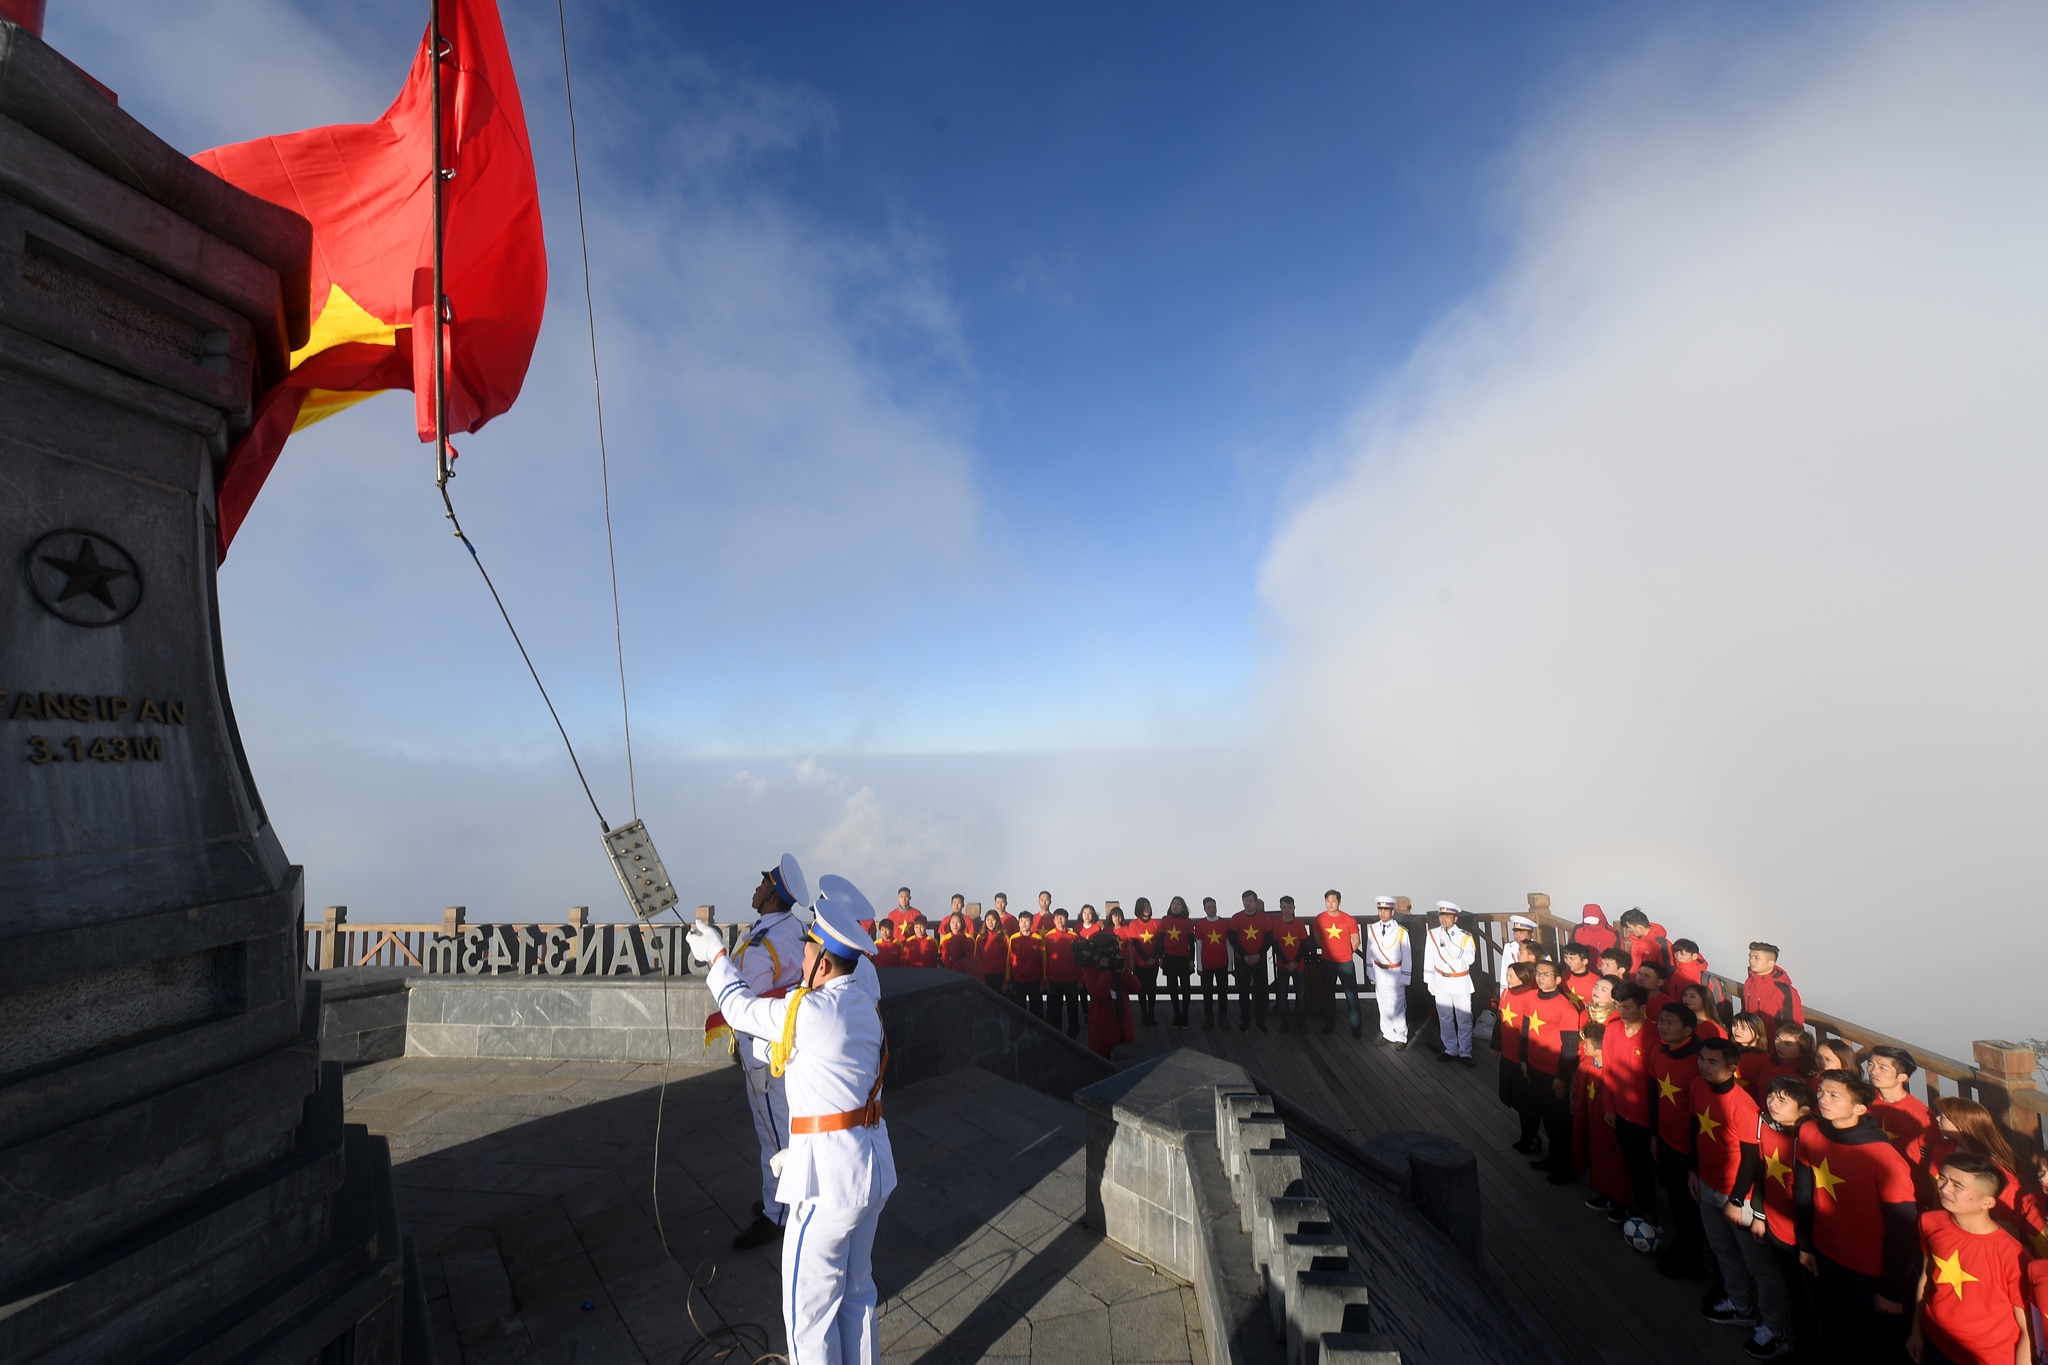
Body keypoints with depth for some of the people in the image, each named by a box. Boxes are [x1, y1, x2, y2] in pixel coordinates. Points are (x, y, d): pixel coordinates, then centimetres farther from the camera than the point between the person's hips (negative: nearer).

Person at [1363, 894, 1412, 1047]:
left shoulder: (1401, 932, -12)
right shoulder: (1372, 929, -2)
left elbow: (1407, 956, -7)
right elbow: (1369, 952, 6)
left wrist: (1404, 978, -6)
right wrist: (1371, 973, 9)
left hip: (1395, 973, -3)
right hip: (1379, 973, 3)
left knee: (1397, 1007, 2)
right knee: (1383, 1006, 12)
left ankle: (1401, 1037, 18)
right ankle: (1388, 1035, 27)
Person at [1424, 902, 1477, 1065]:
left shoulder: (1465, 937, -9)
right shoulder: (1433, 934, -3)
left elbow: (1470, 958, -24)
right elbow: (1429, 959, 3)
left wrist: (1449, 943, -29)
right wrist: (1430, 981, 3)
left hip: (1460, 983, -2)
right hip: (1441, 982, 2)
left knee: (1464, 1019, 6)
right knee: (1445, 1018, 12)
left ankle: (1465, 1053, 20)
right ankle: (1451, 1050, 26)